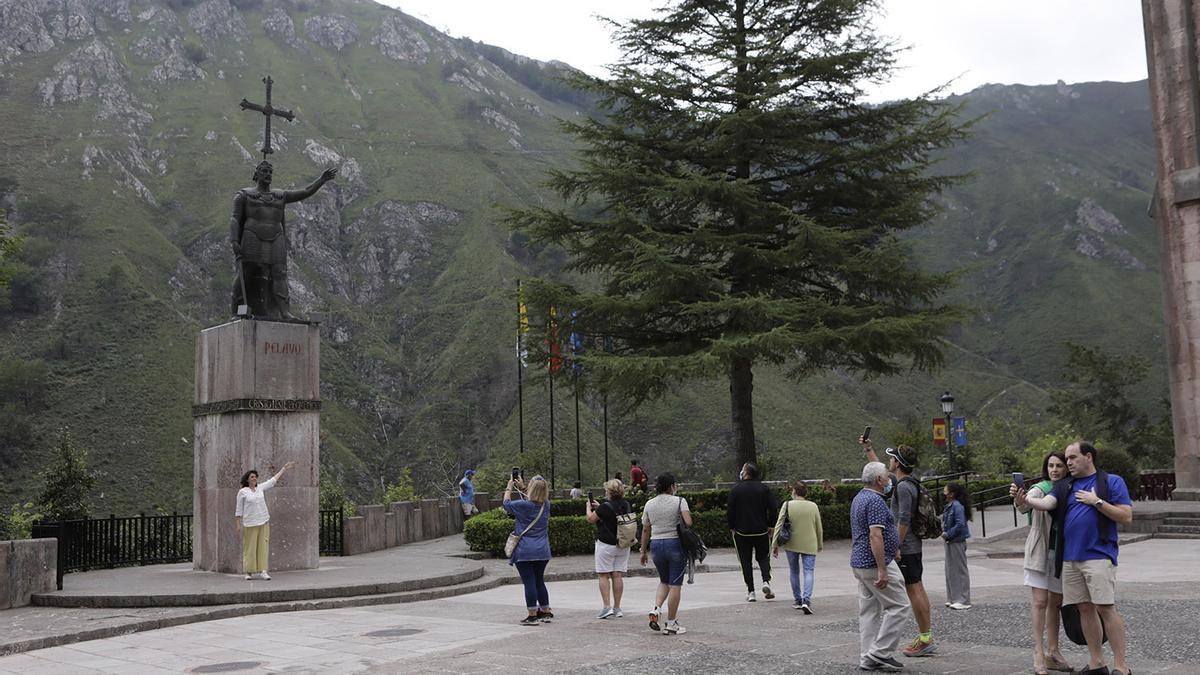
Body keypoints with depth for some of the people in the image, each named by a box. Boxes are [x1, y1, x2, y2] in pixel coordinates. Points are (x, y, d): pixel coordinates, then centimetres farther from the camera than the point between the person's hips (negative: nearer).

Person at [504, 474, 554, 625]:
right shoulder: (546, 505, 1)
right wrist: (522, 487, 28)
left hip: (525, 552, -6)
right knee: (539, 581, 17)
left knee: (529, 583, -3)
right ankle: (545, 612, 24)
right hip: (542, 551, 6)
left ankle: (532, 615, -1)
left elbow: (506, 503, 4)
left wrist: (509, 487, 19)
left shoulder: (523, 505, -15)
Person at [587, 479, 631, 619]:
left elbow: (590, 519, -3)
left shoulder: (605, 507, -16)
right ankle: (617, 608, 10)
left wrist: (589, 507, 16)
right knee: (617, 576, 8)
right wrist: (599, 507, 26)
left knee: (604, 576, 1)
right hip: (623, 545, 6)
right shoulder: (626, 505, 3)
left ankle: (607, 607, -5)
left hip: (606, 545, -6)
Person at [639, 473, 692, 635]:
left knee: (664, 581, 22)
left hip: (656, 544, 4)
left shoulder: (649, 504, 6)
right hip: (675, 543, -4)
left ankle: (656, 609, 0)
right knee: (675, 585, 2)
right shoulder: (679, 501, -6)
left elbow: (645, 530, 8)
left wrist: (644, 551, 15)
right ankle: (671, 624, 4)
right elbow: (688, 523, -18)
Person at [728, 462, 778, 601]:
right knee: (763, 557, 16)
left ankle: (750, 591, 4)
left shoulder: (735, 490, -6)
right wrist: (771, 526, 4)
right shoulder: (764, 489, 0)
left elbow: (730, 511, -7)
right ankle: (766, 581, -8)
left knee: (746, 561, 6)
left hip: (742, 532, -1)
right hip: (762, 531, 2)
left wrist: (732, 527, 5)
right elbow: (773, 508, -5)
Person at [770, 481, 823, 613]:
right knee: (808, 571, 0)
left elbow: (779, 526, -7)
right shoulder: (813, 506, 0)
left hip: (791, 545, 0)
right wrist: (820, 545, 20)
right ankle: (806, 600, -18)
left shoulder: (787, 505, -5)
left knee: (794, 572, 15)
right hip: (809, 545, 0)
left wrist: (774, 545, -1)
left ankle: (797, 600, 21)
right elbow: (819, 528, 6)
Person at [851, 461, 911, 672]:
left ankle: (867, 658, 12)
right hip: (875, 564, -10)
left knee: (869, 611, 11)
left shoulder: (858, 498, 15)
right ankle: (880, 653, -4)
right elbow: (875, 537, -25)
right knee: (898, 607, -3)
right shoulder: (876, 501, -17)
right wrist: (882, 570, -25)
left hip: (860, 563, 10)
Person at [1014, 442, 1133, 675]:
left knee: (1106, 608, -10)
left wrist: (1097, 501, -11)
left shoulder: (1112, 481, 2)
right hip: (1070, 558, 5)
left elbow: (1126, 517, -3)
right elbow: (1046, 503, -2)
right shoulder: (1064, 487, 15)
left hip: (1098, 555, -5)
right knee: (1085, 609, 9)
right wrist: (1025, 499, -22)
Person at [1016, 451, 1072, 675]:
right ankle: (1038, 652, -4)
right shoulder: (1040, 490, -9)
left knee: (1055, 603, 11)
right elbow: (1025, 505, -29)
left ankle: (1052, 652, 19)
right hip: (1040, 551, -4)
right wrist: (1019, 500, -53)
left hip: (1062, 553, 5)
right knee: (1040, 601, -7)